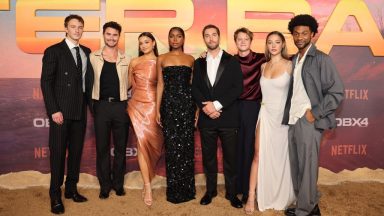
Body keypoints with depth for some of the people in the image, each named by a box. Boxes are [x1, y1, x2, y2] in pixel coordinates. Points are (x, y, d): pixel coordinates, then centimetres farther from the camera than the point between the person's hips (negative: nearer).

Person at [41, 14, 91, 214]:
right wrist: (54, 110, -14)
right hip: (61, 111, -5)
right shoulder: (53, 51, -3)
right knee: (58, 153, 2)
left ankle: (71, 189, 25)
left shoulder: (86, 52, 12)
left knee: (76, 151, 11)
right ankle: (55, 196, 14)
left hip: (80, 111, 5)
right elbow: (46, 82, -8)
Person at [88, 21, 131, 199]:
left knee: (120, 147, 9)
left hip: (121, 106, 1)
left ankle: (118, 183, 24)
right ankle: (104, 185, 20)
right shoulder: (93, 57, 2)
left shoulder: (126, 59, 3)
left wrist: (120, 92, 1)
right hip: (101, 105, 0)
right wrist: (92, 101, 4)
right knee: (102, 147, 7)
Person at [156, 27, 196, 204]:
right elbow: (160, 84, 6)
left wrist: (197, 107, 2)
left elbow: (194, 84, 10)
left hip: (187, 103, 1)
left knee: (187, 144, 3)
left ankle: (187, 188, 17)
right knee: (171, 145, 1)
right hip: (169, 104, -1)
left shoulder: (191, 59, 10)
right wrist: (157, 109, 0)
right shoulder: (162, 59, 8)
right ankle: (174, 190, 13)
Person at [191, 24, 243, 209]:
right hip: (206, 118, 3)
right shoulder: (199, 63, 12)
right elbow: (194, 89, 6)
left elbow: (238, 88, -6)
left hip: (228, 118, -2)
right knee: (208, 157, 11)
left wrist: (217, 104, -15)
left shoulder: (232, 61, 3)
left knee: (230, 157, 5)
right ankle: (210, 190, 26)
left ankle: (231, 193, 19)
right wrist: (205, 106, -12)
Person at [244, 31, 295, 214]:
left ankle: (283, 197, 29)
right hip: (266, 115, 3)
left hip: (283, 116, -2)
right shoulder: (263, 66, 7)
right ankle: (251, 197, 6)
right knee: (259, 156, -1)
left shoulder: (290, 65, -5)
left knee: (281, 157, 9)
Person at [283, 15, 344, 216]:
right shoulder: (294, 60, 15)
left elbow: (337, 92, -9)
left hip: (308, 121, -6)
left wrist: (315, 113, -13)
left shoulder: (321, 59, -4)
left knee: (307, 168, 1)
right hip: (292, 121, 7)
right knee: (296, 167, 11)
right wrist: (288, 115, 7)